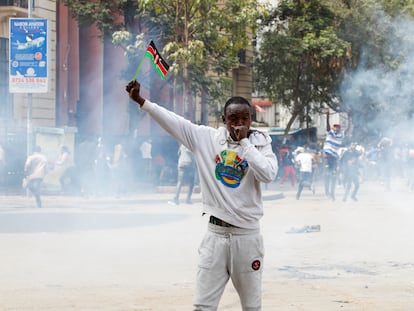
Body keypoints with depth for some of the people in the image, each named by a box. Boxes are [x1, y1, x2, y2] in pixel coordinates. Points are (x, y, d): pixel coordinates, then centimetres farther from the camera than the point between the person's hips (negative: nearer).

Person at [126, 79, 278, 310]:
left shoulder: (260, 143, 0)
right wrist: (140, 100, -10)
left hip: (247, 236, -1)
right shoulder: (207, 138, 2)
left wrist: (244, 143, -14)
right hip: (215, 234, 1)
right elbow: (172, 120, -2)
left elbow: (268, 174, -18)